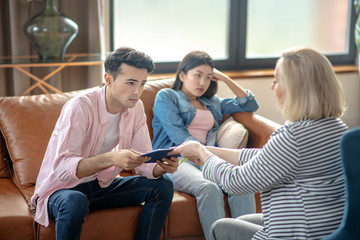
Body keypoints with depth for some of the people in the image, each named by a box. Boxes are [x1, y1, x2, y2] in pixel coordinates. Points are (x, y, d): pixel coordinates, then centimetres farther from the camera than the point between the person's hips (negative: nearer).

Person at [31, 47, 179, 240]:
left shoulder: (136, 108, -4)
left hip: (101, 186, 6)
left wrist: (162, 165, -26)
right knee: (75, 202, -40)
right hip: (61, 188, -6)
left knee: (162, 186, -11)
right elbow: (62, 168, -34)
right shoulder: (80, 106, -25)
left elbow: (143, 162, -2)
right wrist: (111, 158, -47)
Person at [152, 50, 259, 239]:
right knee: (209, 188, -39)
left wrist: (226, 79, 26)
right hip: (175, 160, -4)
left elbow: (250, 105, 33)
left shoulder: (213, 103, 32)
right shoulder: (166, 96, 14)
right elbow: (178, 135, -1)